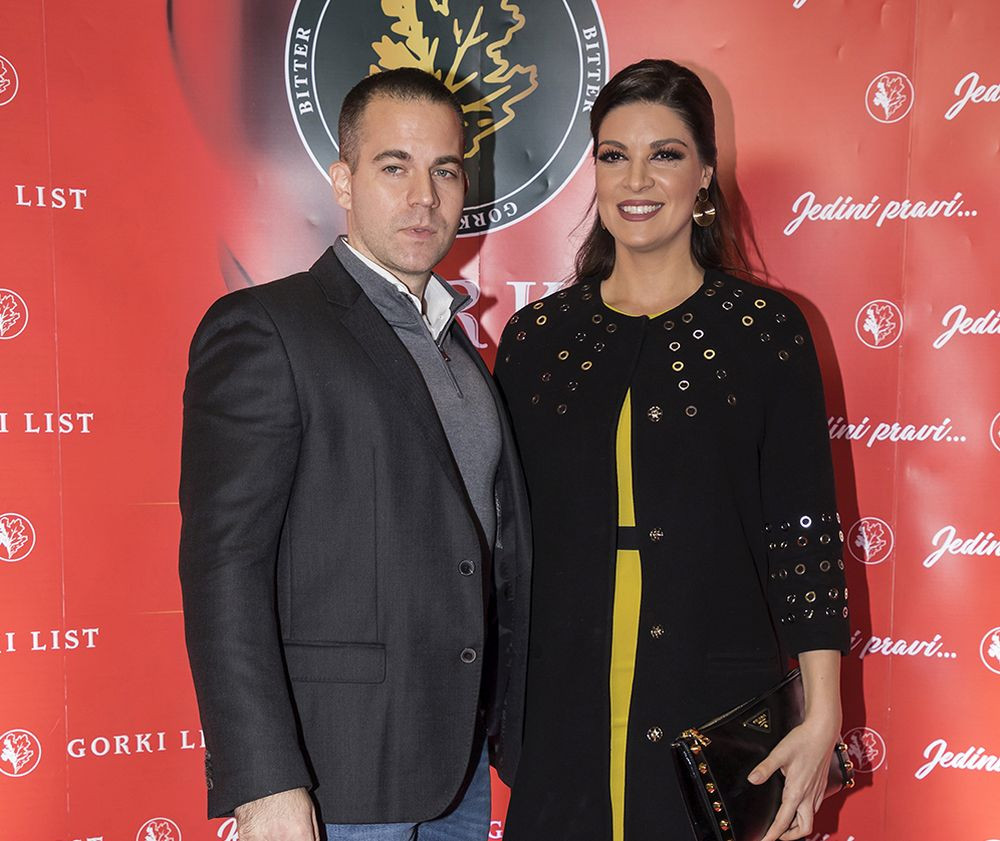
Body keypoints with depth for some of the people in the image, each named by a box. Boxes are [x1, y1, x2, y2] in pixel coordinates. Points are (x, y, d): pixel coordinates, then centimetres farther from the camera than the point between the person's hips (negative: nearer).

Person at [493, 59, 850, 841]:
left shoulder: (766, 327, -3)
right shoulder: (536, 336, 3)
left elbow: (804, 531, -5)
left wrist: (823, 715, -9)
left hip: (718, 713, -2)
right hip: (565, 712, 2)